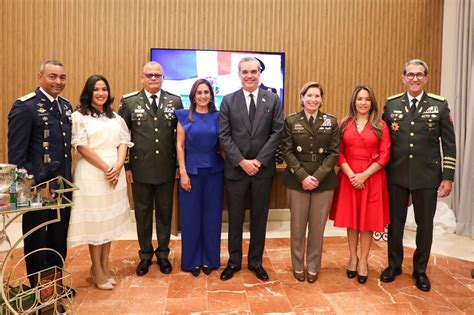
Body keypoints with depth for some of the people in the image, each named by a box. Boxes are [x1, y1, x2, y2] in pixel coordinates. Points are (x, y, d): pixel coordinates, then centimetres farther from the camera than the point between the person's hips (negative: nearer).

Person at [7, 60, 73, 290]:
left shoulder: (65, 105, 9)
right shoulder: (25, 106, -14)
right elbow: (16, 153, -16)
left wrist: (67, 177, 10)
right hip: (37, 186, -7)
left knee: (59, 237, 18)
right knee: (36, 239, 12)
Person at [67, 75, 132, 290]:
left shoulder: (115, 118, 15)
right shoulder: (79, 116, -1)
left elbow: (123, 143, 7)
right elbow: (82, 147, -9)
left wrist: (118, 166, -10)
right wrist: (105, 168, -12)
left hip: (116, 173, 5)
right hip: (92, 173, -5)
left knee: (110, 219, 9)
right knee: (94, 220, 1)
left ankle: (105, 266, 21)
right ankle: (97, 270, 12)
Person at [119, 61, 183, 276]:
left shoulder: (175, 101, 1)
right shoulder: (129, 102, -1)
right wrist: (125, 166, -3)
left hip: (166, 168, 1)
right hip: (140, 169, 0)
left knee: (165, 212, 12)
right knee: (142, 213, 12)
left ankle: (163, 253, 29)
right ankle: (145, 254, 30)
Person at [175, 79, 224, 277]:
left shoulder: (217, 116, 5)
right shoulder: (184, 116, 2)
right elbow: (180, 145, -1)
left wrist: (226, 166, -5)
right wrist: (183, 172, -8)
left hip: (214, 172, 1)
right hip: (191, 171, -1)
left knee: (211, 216, 8)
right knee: (191, 216, 5)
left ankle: (210, 259, 23)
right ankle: (192, 260, 21)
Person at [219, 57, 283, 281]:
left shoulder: (273, 100, 3)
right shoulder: (228, 100, 2)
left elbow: (277, 132, -3)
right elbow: (224, 136, -4)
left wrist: (259, 161, -12)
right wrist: (242, 161, -13)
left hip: (263, 169, 1)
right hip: (236, 168, 0)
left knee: (259, 218, 11)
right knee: (235, 218, 10)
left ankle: (256, 262, 27)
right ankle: (234, 261, 27)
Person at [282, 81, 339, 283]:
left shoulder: (331, 121, 5)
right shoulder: (291, 121, 2)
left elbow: (334, 152, 0)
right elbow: (288, 152, -2)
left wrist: (318, 177, -12)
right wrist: (303, 176, -13)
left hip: (324, 181, 1)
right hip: (297, 181, -1)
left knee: (317, 227, 7)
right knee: (297, 226, 6)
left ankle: (313, 267, 23)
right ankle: (298, 266, 23)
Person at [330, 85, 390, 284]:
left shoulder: (380, 125, 2)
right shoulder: (344, 124, 5)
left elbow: (384, 156, -3)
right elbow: (339, 153, 0)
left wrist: (364, 175, -13)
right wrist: (351, 174, -12)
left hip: (372, 178, -1)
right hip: (348, 177, 1)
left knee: (368, 220, 5)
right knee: (351, 219, 9)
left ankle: (363, 261, 18)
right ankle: (352, 258, 23)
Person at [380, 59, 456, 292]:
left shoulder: (439, 105, -2)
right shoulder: (391, 104, 1)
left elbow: (449, 143, -1)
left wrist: (448, 177, -4)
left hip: (427, 177, 0)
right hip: (396, 175, 1)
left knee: (425, 224, 10)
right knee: (395, 222, 12)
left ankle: (420, 270, 29)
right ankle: (394, 264, 31)